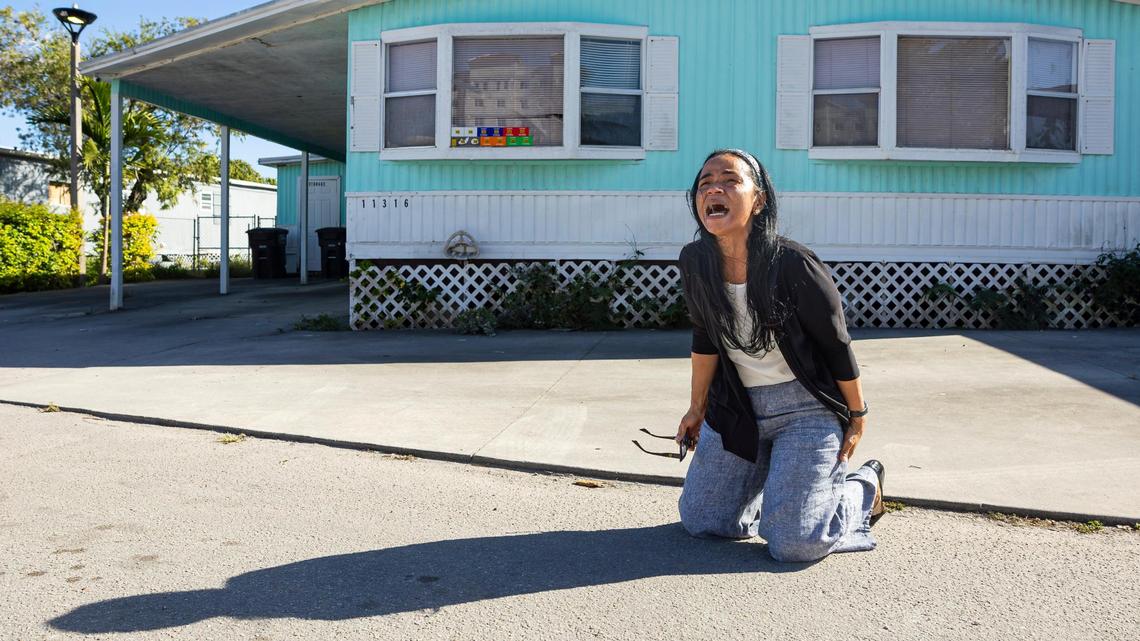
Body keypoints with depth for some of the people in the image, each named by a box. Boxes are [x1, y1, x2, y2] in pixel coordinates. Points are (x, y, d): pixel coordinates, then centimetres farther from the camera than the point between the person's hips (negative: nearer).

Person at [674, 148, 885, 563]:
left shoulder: (793, 265, -24)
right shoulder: (695, 262, -9)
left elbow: (837, 346, -11)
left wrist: (858, 416, -1)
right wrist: (698, 408, 16)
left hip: (807, 407, -5)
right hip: (738, 405, 5)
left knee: (791, 542, -13)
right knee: (699, 521, 7)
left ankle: (865, 486, 18)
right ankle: (774, 470, 32)